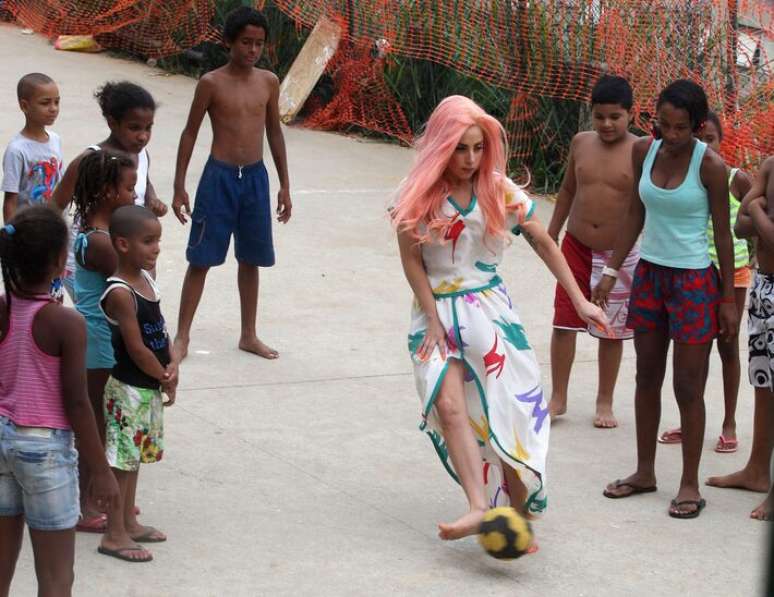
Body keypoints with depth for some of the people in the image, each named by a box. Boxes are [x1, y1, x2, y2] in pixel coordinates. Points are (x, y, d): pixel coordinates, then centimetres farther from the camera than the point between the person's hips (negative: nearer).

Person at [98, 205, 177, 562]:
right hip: (129, 388, -9)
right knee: (122, 459, -2)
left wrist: (171, 366, -7)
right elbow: (136, 349, -21)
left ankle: (128, 522, 30)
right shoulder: (120, 294, -22)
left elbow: (160, 331, 9)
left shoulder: (146, 278, 5)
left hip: (150, 386, 9)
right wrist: (165, 379, -9)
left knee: (135, 455, 18)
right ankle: (114, 535, 6)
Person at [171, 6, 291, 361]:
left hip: (256, 177, 4)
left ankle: (249, 335, 24)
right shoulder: (212, 83, -7)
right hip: (219, 176, -4)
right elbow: (190, 134, -1)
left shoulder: (268, 82, 4)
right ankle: (182, 337, 7)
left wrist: (284, 185, 12)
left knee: (250, 260, 12)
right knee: (201, 259, 0)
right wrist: (179, 187, -3)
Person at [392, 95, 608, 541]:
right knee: (449, 405, -21)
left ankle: (519, 514, 6)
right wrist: (433, 320, -6)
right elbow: (412, 262, -1)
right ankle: (479, 508, -29)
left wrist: (580, 301, 0)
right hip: (437, 311, -1)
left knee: (512, 409, -5)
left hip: (491, 309, 1)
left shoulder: (499, 190, -1)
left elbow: (544, 244, 4)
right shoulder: (418, 196, -5)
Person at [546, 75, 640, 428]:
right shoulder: (581, 143, 1)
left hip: (619, 254, -3)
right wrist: (552, 232, 17)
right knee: (564, 323, 5)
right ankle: (558, 398, 18)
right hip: (576, 247, 3)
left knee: (611, 331, 9)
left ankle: (605, 402, 24)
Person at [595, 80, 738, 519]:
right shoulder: (644, 152, 0)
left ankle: (690, 485, 9)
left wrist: (728, 298, -8)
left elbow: (723, 233, -9)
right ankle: (645, 472, 26)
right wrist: (611, 272, 8)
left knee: (688, 386, -1)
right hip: (649, 275, 5)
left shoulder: (710, 165, -14)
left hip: (694, 281, -5)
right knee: (647, 378, 14)